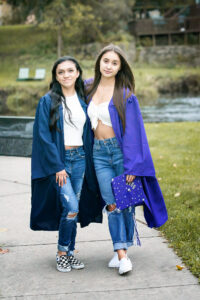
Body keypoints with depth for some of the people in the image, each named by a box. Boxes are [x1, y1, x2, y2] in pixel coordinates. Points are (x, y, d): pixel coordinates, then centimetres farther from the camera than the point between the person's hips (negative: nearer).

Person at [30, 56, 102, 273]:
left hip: (80, 158, 4)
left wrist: (89, 160, 8)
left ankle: (70, 253, 19)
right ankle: (61, 252, 4)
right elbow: (43, 135, -8)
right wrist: (57, 166, -12)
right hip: (58, 159, -4)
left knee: (73, 209, 7)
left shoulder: (83, 100, 9)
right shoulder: (48, 101, -4)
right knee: (71, 206, -14)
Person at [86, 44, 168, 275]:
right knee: (111, 204, -2)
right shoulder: (89, 87, 7)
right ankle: (121, 254, -1)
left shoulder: (125, 93, -6)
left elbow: (132, 129, -9)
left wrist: (131, 165, -12)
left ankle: (123, 247, 18)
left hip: (121, 150, -3)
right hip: (99, 152, 3)